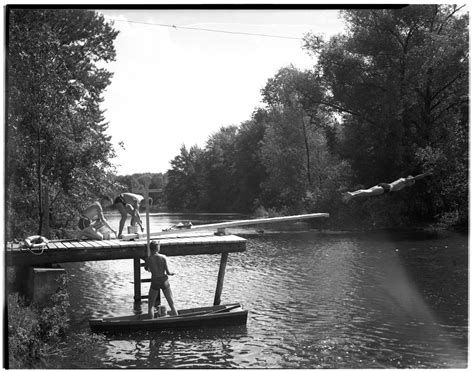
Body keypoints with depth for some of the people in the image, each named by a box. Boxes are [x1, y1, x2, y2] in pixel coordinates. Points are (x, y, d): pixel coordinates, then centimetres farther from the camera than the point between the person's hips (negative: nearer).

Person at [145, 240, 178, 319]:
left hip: (155, 282, -1)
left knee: (151, 305, 14)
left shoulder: (149, 259, -11)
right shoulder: (163, 257, -11)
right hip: (164, 281, 1)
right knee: (172, 304, 13)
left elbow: (146, 268, 8)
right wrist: (172, 273, 12)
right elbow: (168, 272, -9)